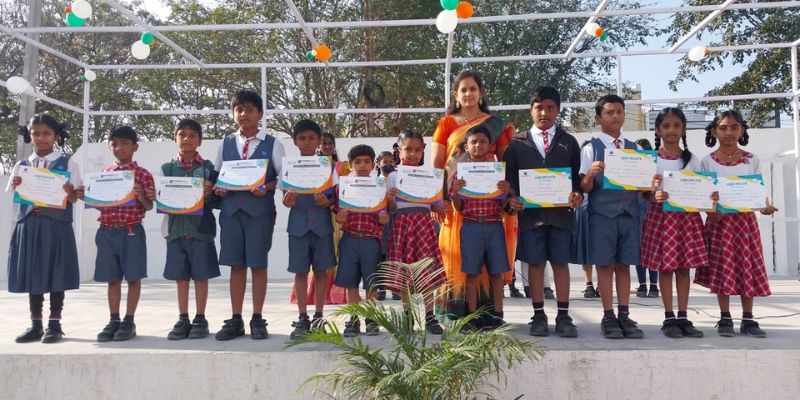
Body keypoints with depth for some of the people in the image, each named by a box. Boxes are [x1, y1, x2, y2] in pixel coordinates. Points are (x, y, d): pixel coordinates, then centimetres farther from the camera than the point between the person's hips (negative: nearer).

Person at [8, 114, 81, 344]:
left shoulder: (68, 165, 3)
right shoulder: (21, 166, 12)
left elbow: (75, 199, 0)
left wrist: (70, 193, -22)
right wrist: (15, 186, -10)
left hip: (56, 225, -3)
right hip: (28, 225, 3)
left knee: (56, 274, 0)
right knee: (32, 274, 7)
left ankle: (54, 325, 9)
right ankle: (35, 325, 16)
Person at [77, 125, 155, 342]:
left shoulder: (143, 174, -2)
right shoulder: (104, 174, 11)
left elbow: (149, 206, -4)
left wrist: (141, 197, -23)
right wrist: (85, 197, -3)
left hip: (132, 231, -4)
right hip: (107, 231, 4)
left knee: (133, 277, 2)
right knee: (112, 278, 9)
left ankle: (129, 321, 10)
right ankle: (114, 320, 17)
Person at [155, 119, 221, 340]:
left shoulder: (208, 167, 2)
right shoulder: (167, 168, 9)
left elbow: (218, 200, 1)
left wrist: (209, 193, -19)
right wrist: (156, 198, -14)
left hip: (201, 229, -2)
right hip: (175, 228, 2)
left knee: (201, 276, 4)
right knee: (180, 277, 9)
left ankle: (200, 319, 15)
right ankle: (183, 319, 19)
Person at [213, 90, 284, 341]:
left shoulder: (272, 145, 3)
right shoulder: (226, 143, 12)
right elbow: (217, 175, 17)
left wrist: (267, 187, -15)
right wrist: (217, 188, -5)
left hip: (260, 210, -3)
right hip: (231, 209, 3)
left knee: (258, 264, 2)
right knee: (236, 264, 6)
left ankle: (257, 319, 12)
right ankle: (235, 320, 14)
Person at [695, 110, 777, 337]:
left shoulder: (751, 159, 5)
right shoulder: (707, 161, 0)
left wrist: (765, 206, -16)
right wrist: (710, 211, -18)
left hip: (745, 219, 2)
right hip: (719, 220, -1)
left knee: (747, 268, 2)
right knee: (721, 269, 0)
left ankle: (748, 320, 12)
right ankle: (725, 319, 9)